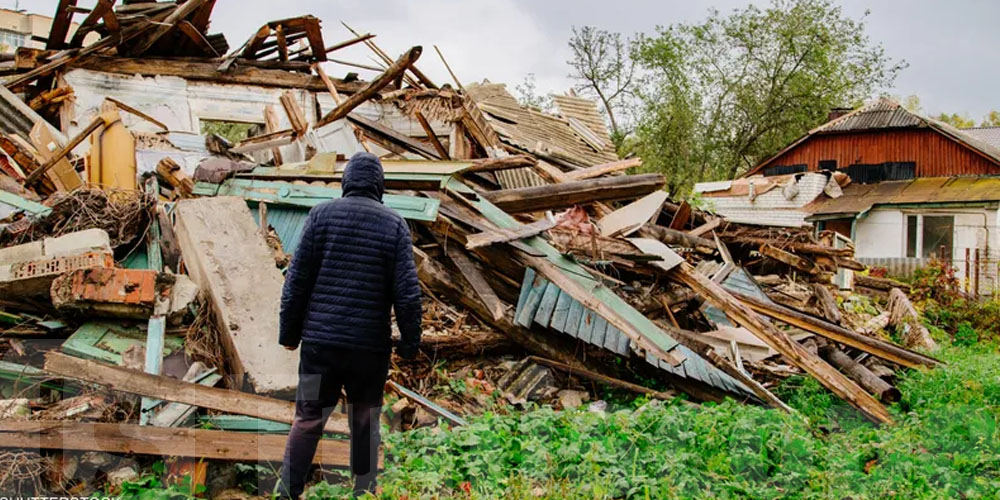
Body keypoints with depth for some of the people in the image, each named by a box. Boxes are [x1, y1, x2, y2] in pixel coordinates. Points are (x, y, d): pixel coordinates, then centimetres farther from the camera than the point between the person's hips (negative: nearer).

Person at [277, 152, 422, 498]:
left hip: (320, 339, 0)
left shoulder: (322, 214, 1)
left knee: (308, 419, 7)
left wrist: (289, 331, 7)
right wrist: (410, 343, 3)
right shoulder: (394, 224, 0)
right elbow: (407, 290, -4)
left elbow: (298, 277, -1)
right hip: (371, 343, 0)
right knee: (365, 423, 12)